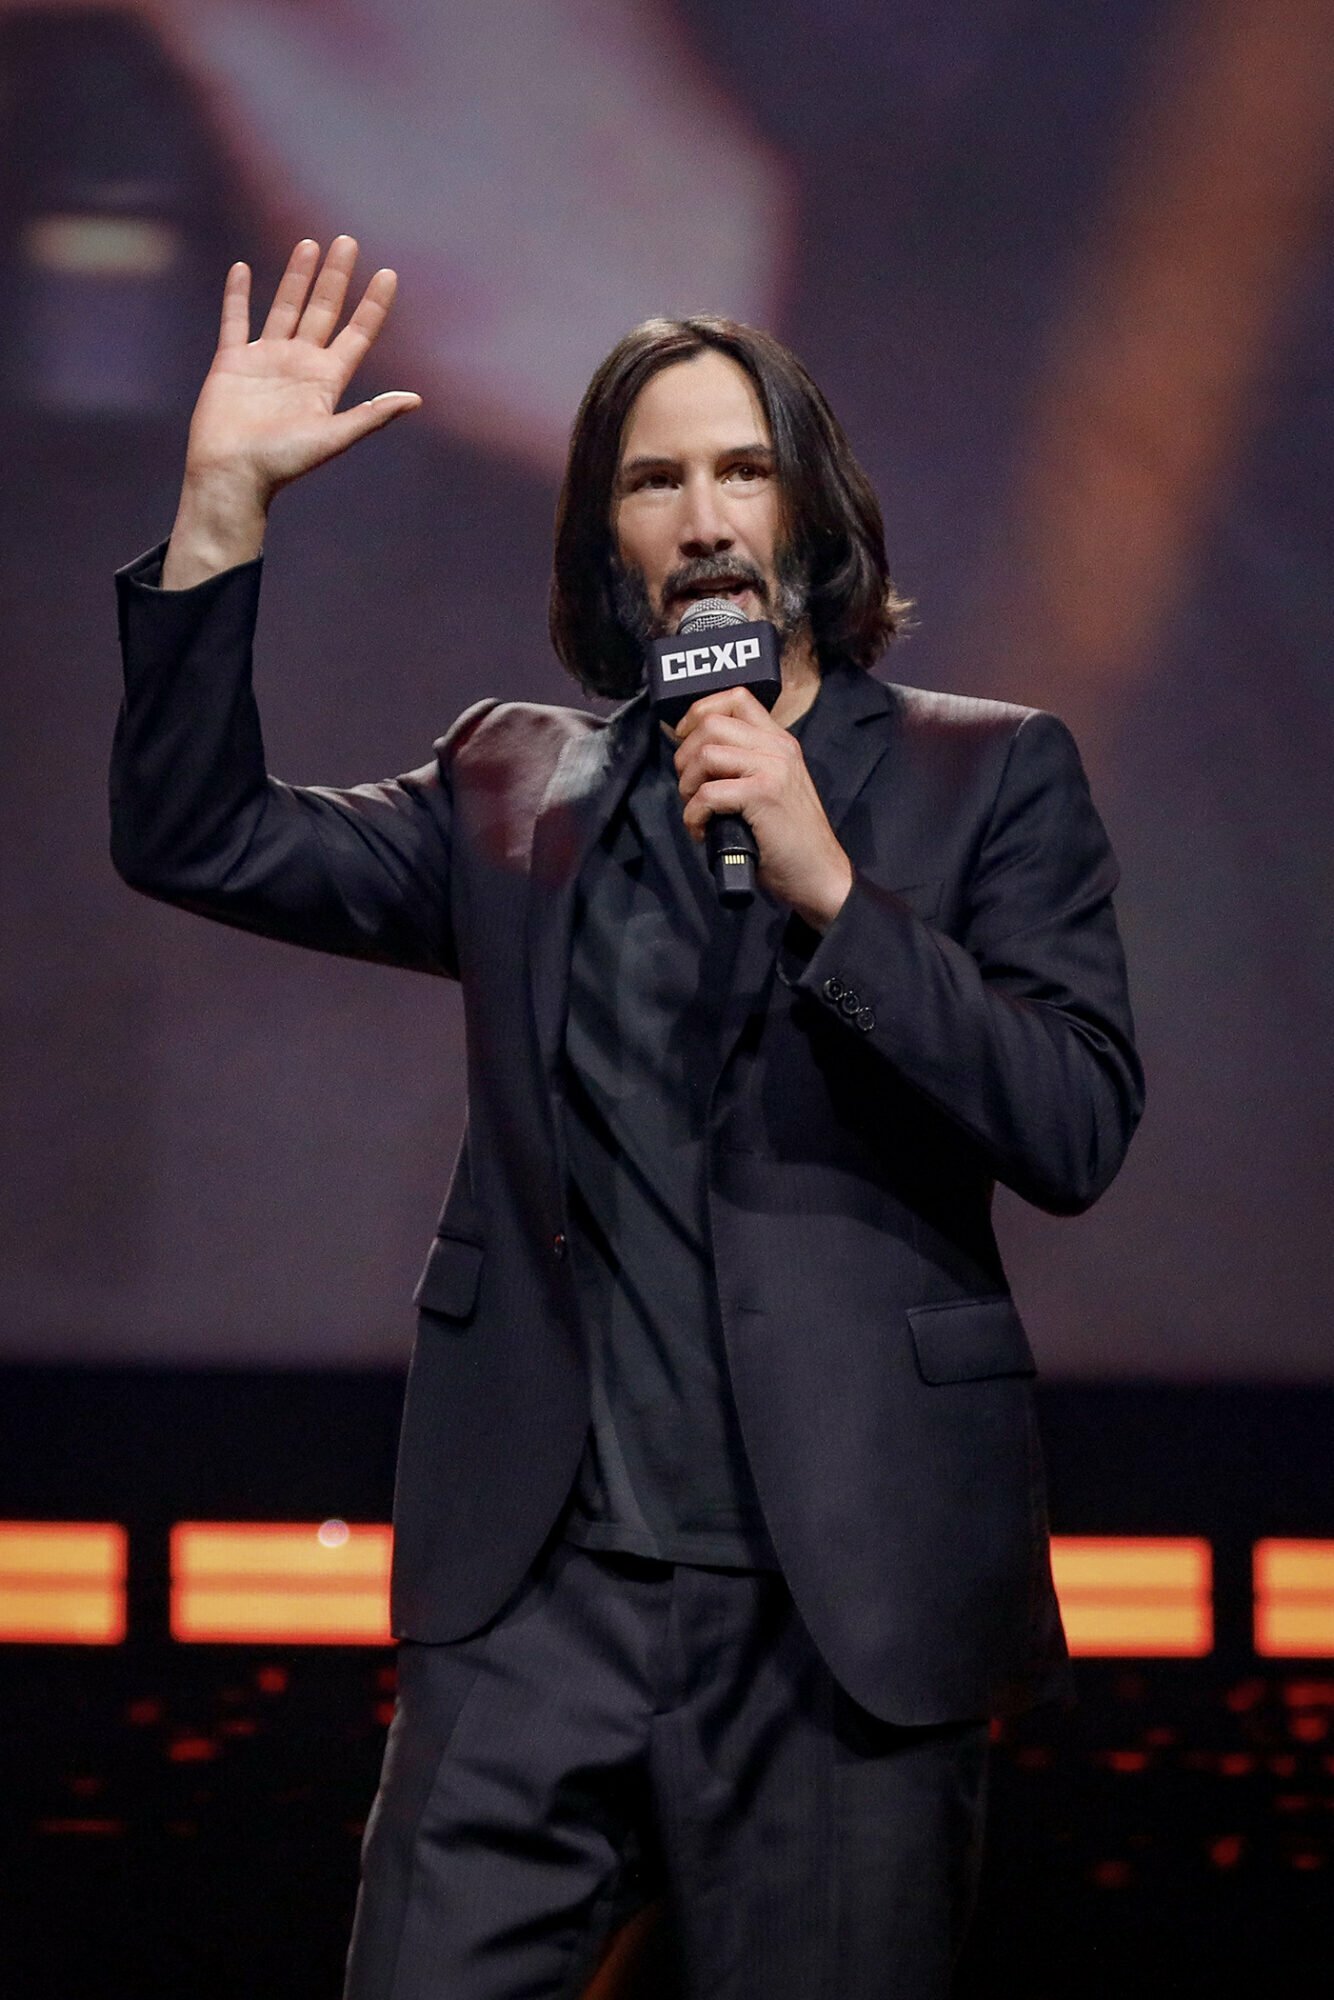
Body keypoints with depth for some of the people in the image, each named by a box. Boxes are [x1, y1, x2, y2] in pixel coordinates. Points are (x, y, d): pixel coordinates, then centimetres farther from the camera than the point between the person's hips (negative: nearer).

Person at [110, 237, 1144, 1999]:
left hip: (842, 1607, -2)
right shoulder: (519, 790, 15)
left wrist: (830, 889, -15)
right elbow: (194, 840, 5)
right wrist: (224, 501, -3)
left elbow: (1078, 1130, -5)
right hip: (538, 1590, 2)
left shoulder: (988, 775, 6)